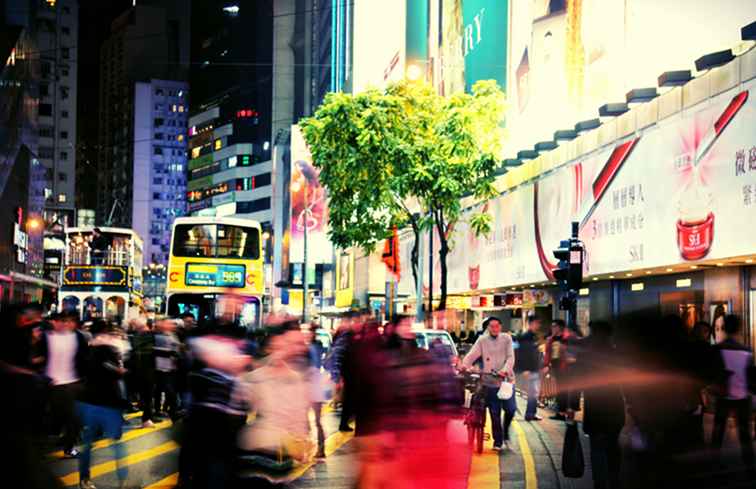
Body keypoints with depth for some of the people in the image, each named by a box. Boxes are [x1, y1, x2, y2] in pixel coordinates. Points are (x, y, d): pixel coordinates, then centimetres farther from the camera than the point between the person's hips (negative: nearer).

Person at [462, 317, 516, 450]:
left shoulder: (506, 339, 4)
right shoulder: (482, 340, 5)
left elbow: (510, 357, -4)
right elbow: (471, 355, -3)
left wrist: (505, 370, -22)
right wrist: (464, 366, -23)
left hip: (506, 379, 0)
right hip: (490, 382, 0)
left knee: (511, 409, -6)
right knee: (494, 414, 3)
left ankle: (506, 432, 21)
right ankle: (498, 441, 13)